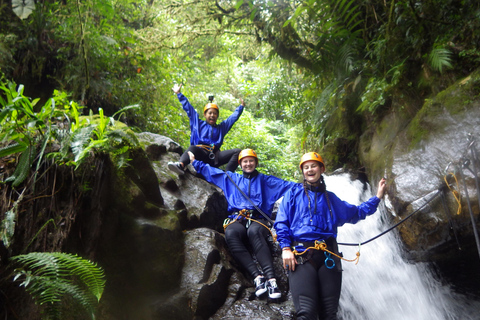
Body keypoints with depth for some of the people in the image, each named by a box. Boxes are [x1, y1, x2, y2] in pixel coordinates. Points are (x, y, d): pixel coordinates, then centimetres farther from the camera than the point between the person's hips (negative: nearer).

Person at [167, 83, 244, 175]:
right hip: (200, 153, -3)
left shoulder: (221, 127, 32)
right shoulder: (198, 123, 25)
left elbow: (234, 117, 36)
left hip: (215, 157, 3)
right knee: (192, 148, -38)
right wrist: (178, 94, 26)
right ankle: (180, 165, -66)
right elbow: (188, 108, 25)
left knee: (238, 151, -19)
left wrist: (241, 106, 34)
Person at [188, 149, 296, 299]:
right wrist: (195, 162, 36)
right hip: (237, 220, 2)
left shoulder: (265, 180, 24)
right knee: (230, 233, -37)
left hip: (258, 220, -1)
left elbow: (288, 185, 16)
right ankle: (257, 276, -44)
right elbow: (209, 171, 36)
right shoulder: (230, 178, 30)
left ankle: (270, 277, -51)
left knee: (254, 231, -40)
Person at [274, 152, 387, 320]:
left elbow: (354, 213, 30)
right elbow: (281, 223, 6)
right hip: (300, 254, -3)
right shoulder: (293, 193, 14)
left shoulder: (330, 197, 25)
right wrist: (285, 248, -7)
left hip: (328, 255, 3)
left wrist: (377, 197, 24)